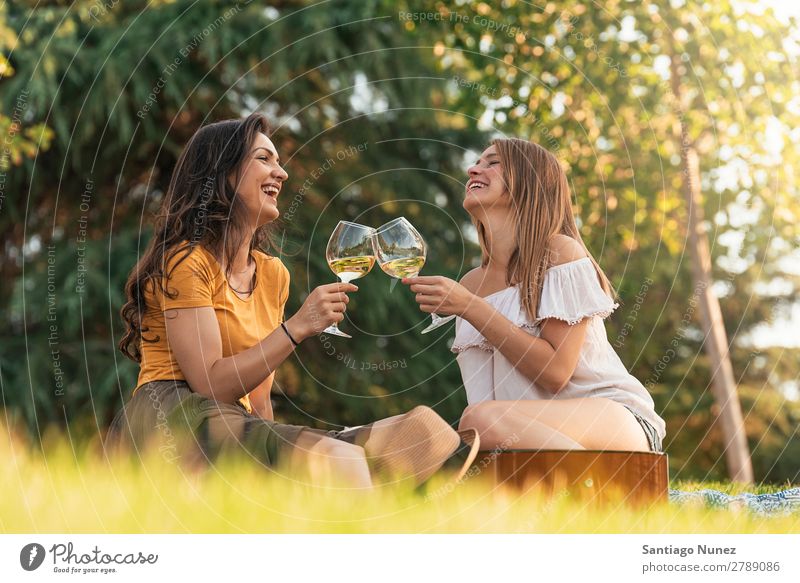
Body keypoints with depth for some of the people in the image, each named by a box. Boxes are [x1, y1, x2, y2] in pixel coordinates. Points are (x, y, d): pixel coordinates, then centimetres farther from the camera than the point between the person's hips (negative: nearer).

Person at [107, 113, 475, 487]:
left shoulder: (272, 274, 18)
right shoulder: (186, 261, -5)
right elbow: (210, 385, -14)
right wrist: (297, 327, -18)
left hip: (237, 429, 7)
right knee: (333, 459, -33)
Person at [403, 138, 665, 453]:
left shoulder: (561, 252, -6)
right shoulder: (470, 284, 11)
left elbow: (555, 371, -15)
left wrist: (470, 307, -17)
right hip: (540, 434, 6)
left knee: (482, 419, -32)